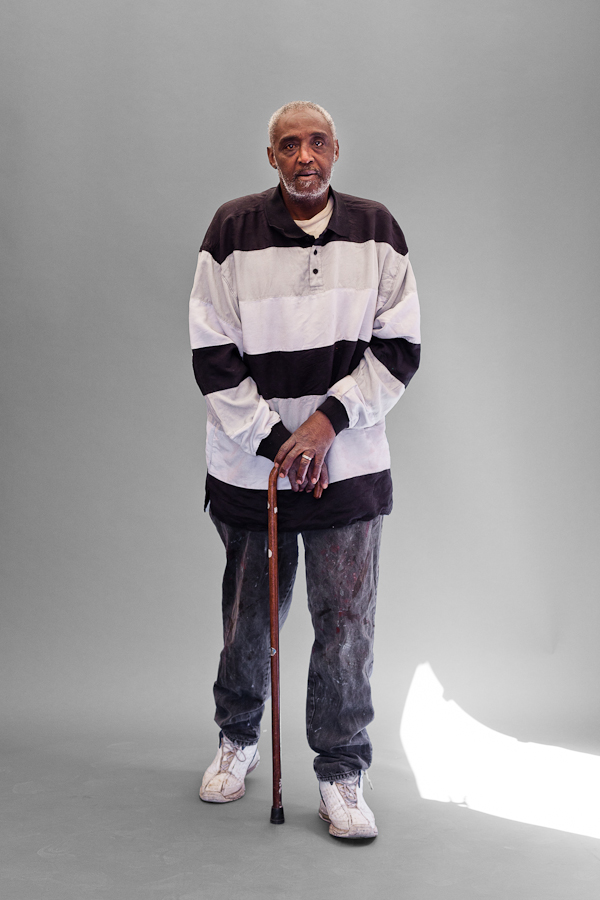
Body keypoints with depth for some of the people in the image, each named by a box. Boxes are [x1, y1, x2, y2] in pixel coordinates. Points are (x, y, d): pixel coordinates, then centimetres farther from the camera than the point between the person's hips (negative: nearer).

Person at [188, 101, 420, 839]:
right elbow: (212, 355, -4)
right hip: (249, 465, 0)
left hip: (349, 466, 1)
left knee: (347, 623, 2)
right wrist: (276, 442, -9)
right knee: (248, 617, 13)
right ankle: (237, 740, 38)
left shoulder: (377, 232, 2)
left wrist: (328, 419, -12)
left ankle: (341, 777, 18)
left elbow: (400, 347, 0)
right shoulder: (232, 231, -2)